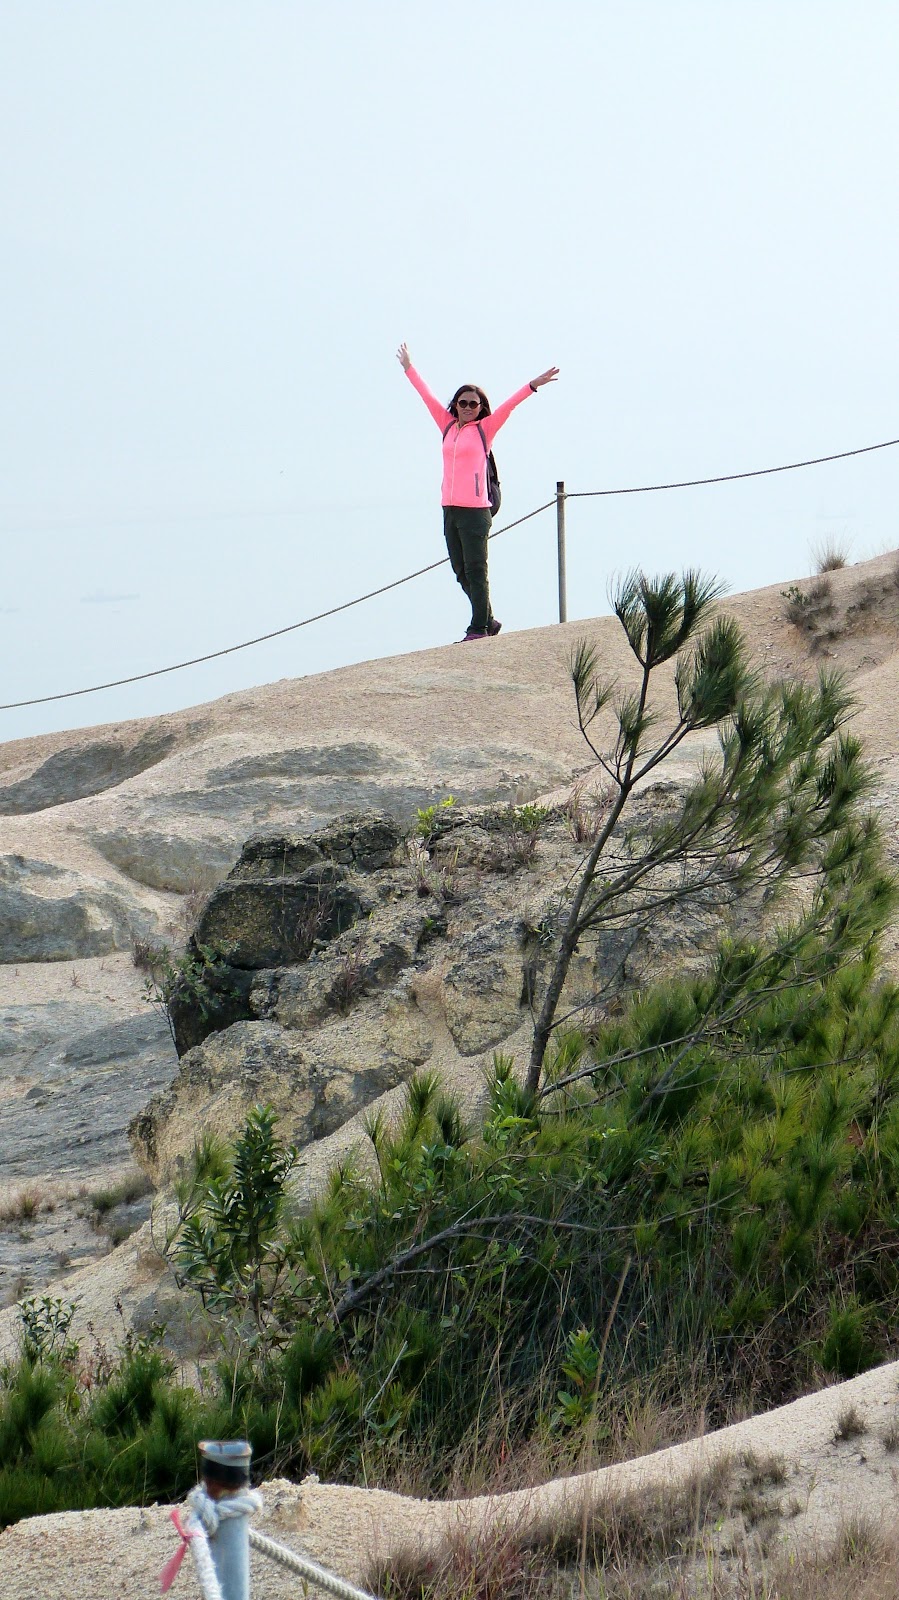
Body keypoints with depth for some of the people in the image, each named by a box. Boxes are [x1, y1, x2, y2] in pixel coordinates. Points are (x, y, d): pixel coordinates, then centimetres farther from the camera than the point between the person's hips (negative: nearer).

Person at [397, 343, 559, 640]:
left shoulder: (485, 429, 2)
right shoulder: (448, 426, 15)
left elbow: (509, 405, -6)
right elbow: (427, 396, 24)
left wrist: (534, 385, -17)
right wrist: (409, 369, 34)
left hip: (475, 510, -6)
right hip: (450, 510, 6)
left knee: (476, 571, -6)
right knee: (461, 571, 9)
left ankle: (479, 628, -5)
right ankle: (488, 621, 21)